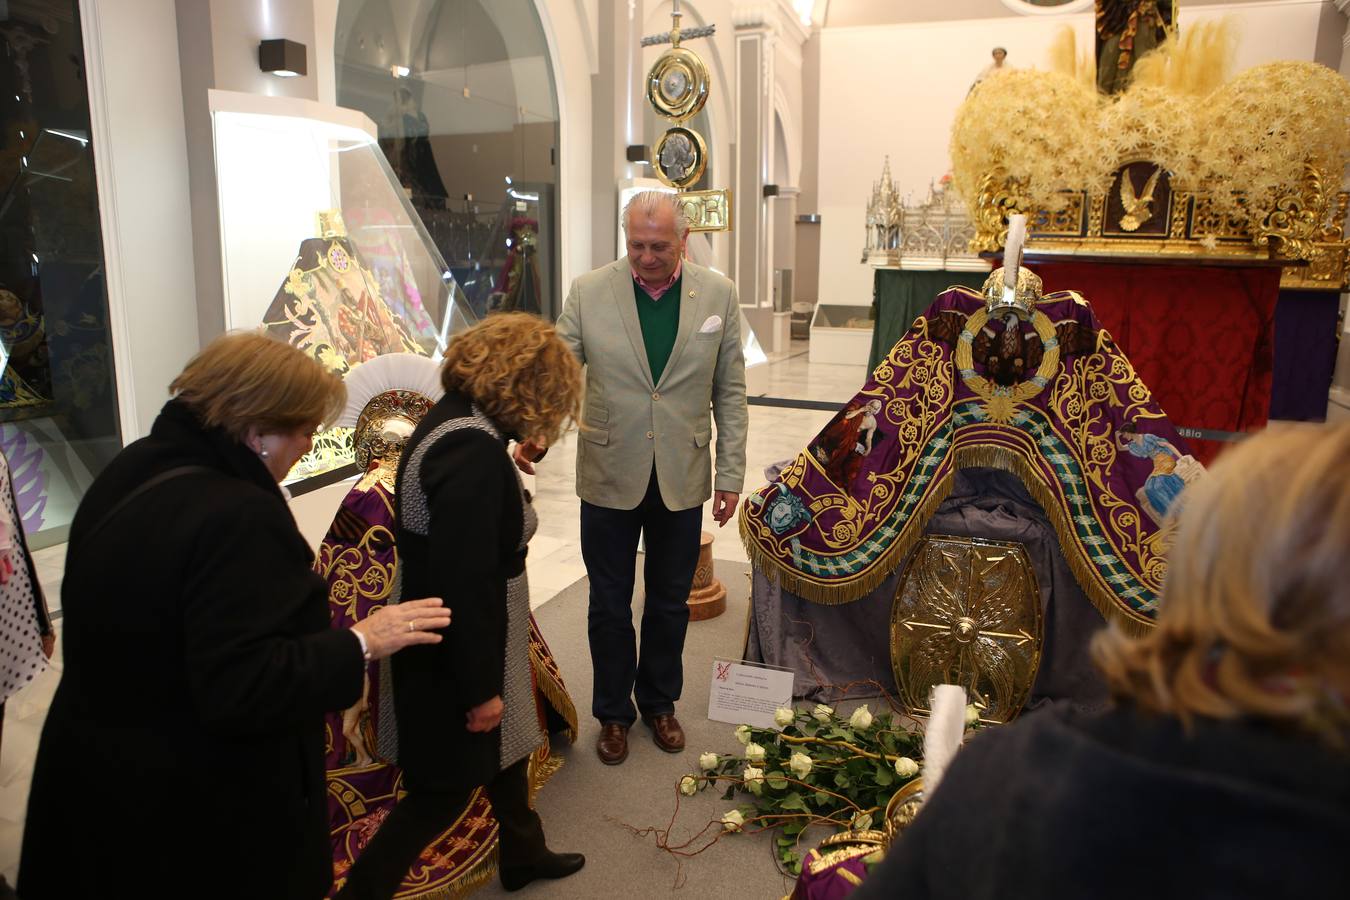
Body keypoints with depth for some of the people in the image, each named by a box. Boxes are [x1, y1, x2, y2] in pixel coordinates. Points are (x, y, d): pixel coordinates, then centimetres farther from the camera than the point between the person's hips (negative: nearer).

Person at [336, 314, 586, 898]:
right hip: (460, 652, -10)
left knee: (505, 744, 27)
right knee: (447, 786, 9)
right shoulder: (474, 450, -28)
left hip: (452, 634, 10)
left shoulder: (450, 419, 2)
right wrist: (481, 686, -20)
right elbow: (466, 581, -29)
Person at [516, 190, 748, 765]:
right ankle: (613, 712, 34)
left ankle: (659, 702, 40)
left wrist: (731, 474, 0)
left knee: (670, 602, 17)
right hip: (610, 477, -1)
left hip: (682, 479, 1)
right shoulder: (588, 292, -6)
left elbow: (729, 391, 1)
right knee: (609, 604, 13)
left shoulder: (718, 295, -3)